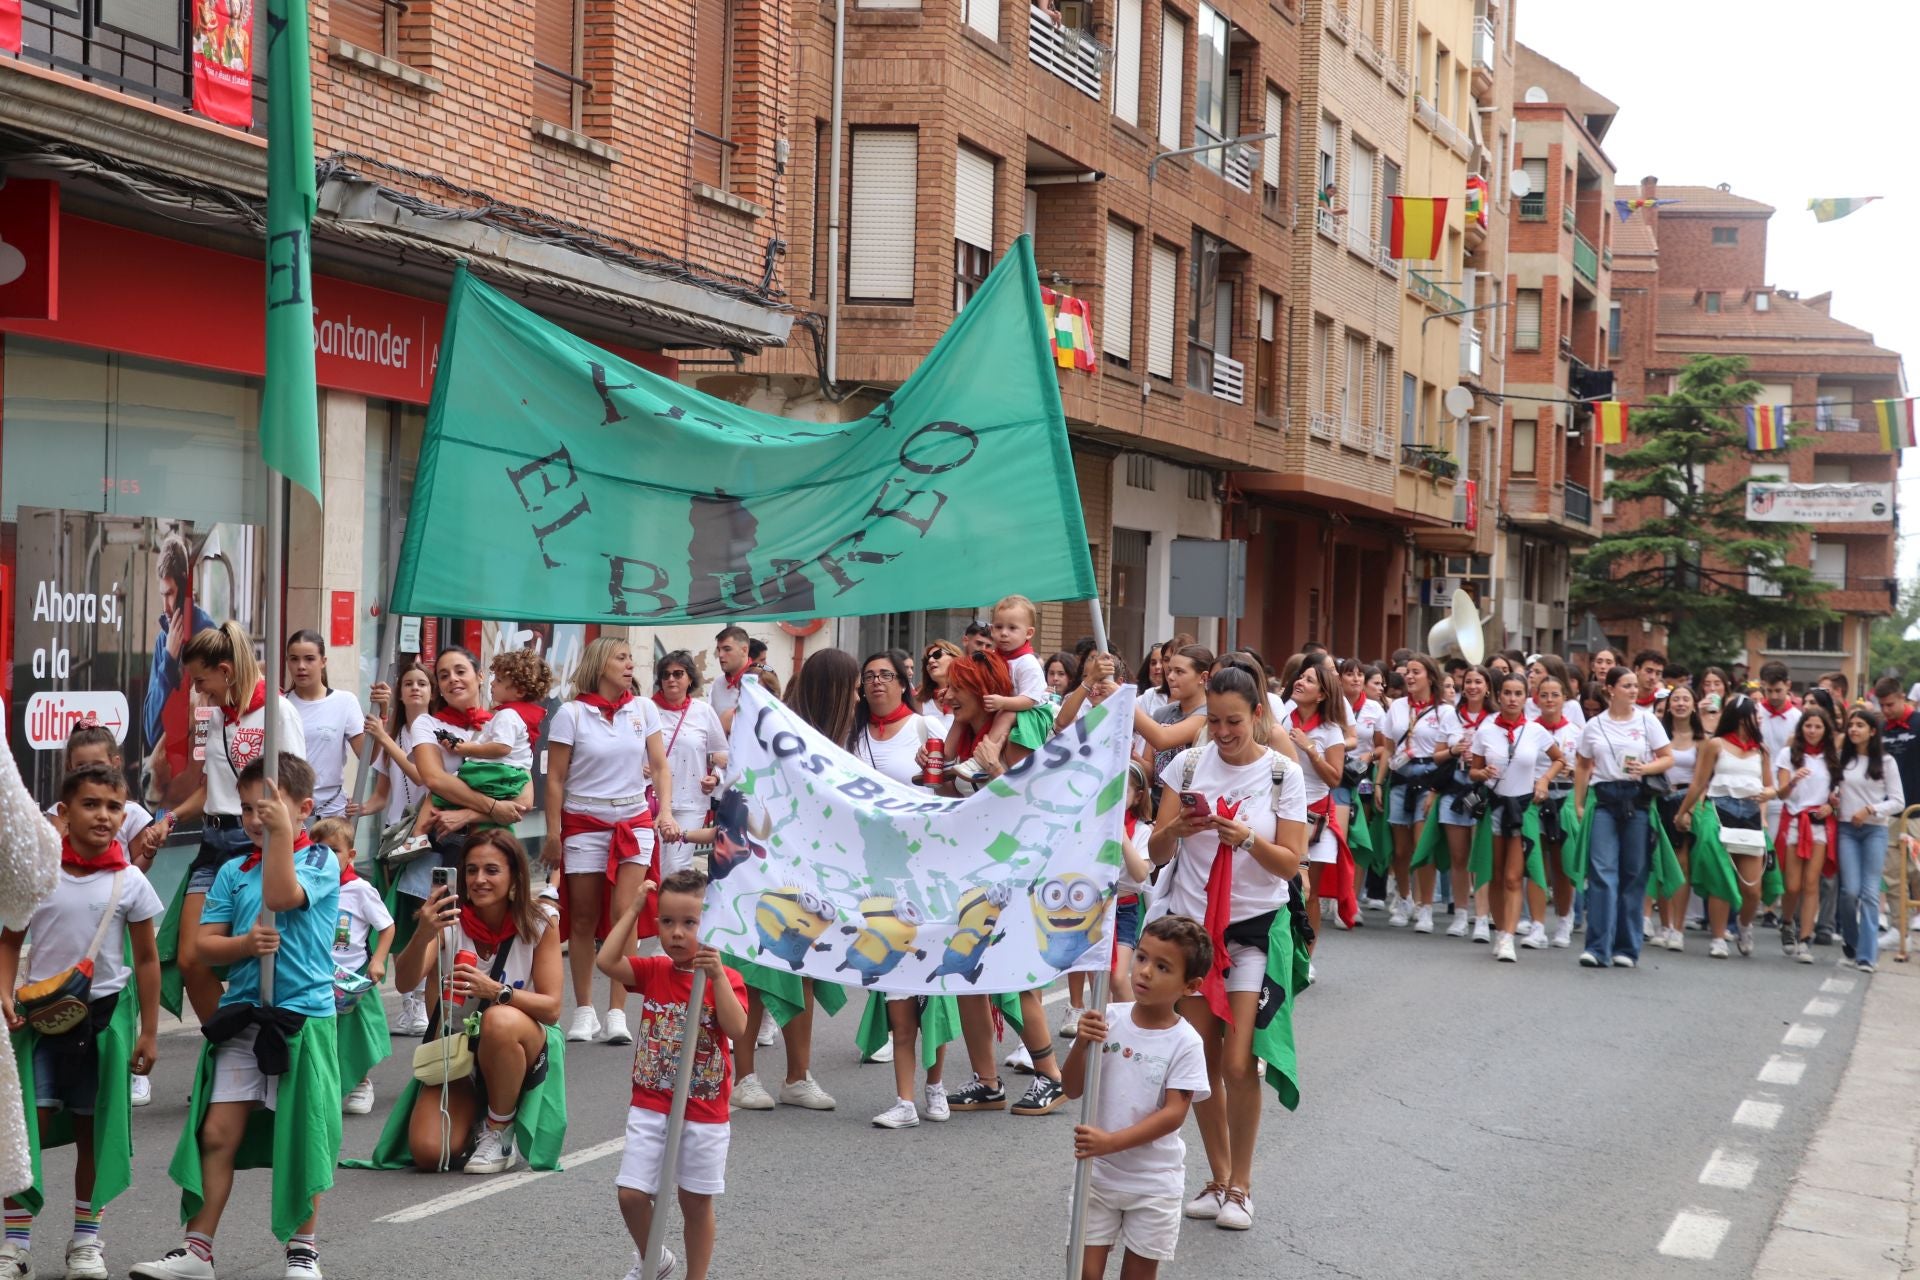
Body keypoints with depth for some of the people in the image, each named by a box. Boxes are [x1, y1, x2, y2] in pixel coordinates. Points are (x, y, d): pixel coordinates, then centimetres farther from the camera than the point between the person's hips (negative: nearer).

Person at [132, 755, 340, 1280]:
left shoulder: (320, 860, -1)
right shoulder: (233, 872, 10)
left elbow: (281, 896, -20)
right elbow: (205, 944, 4)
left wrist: (282, 832, -20)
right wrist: (245, 944, -15)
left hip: (304, 1014, -4)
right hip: (242, 1015, 4)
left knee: (303, 1136, 4)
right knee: (217, 1133, 1)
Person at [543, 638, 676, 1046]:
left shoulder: (644, 709, 6)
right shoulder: (571, 714, -2)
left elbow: (661, 768, 6)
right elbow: (555, 778, -2)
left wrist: (666, 812, -10)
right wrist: (553, 833, -6)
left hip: (634, 821, 1)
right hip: (584, 824, -1)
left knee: (624, 914, -10)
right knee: (584, 918, 4)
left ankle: (617, 1013, -7)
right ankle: (584, 1011, 15)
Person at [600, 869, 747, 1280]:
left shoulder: (725, 979, -7)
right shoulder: (653, 971, 1)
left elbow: (737, 1031, -22)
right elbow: (606, 961, -16)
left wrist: (717, 977, -28)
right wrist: (632, 910, -12)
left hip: (704, 1114, -2)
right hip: (649, 1108, 2)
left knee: (696, 1201, 9)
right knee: (631, 1194, -1)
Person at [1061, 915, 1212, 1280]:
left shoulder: (1185, 1043, -14)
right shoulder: (1107, 1019, -7)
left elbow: (1173, 1114, -18)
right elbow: (1073, 1089, -4)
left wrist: (1112, 1142, -27)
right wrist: (1081, 1044, -23)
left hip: (1153, 1183, -2)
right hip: (1097, 1173, 2)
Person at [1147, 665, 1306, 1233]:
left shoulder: (1283, 774, -5)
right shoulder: (1188, 764, 0)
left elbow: (1290, 863, -6)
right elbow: (1157, 854, 0)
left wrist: (1248, 839, -24)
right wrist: (1176, 829, -22)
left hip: (1254, 926, -2)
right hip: (1191, 921, 3)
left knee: (1238, 1064, -9)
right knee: (1202, 1062, 7)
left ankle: (1241, 1183, 8)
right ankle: (1218, 1176, 22)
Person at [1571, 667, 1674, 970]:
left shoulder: (1647, 720, 6)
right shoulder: (1594, 726, 8)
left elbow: (1668, 758, 5)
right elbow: (1583, 767, 14)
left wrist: (1646, 768, -14)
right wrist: (1578, 805, 8)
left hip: (1638, 800, 0)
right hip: (1604, 800, 0)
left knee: (1634, 875, 2)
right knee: (1602, 873, -8)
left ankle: (1627, 948, 10)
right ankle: (1598, 947, -8)